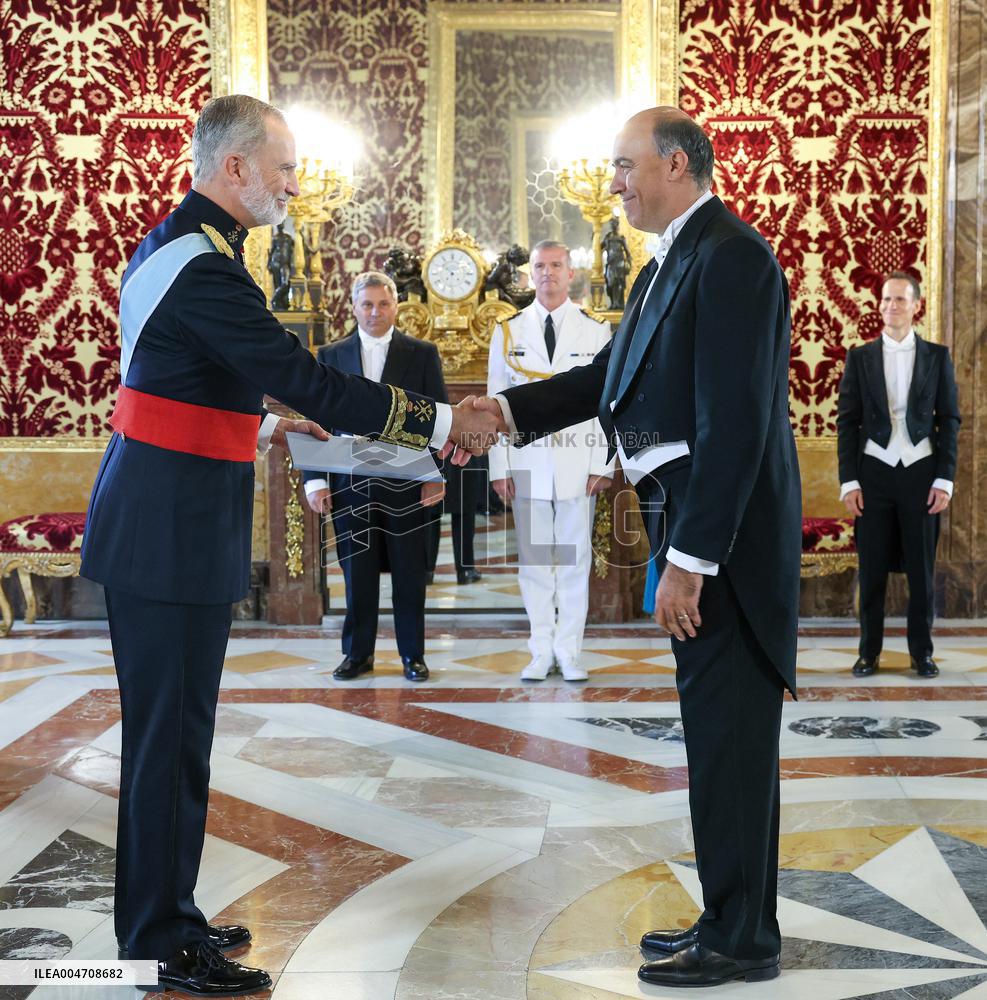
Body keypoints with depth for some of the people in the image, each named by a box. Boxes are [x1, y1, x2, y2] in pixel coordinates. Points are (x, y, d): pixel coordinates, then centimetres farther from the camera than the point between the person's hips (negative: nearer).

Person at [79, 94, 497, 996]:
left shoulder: (172, 245, 14)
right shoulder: (204, 266, -19)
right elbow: (306, 379, -22)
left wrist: (257, 426, 18)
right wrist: (439, 423, -16)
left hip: (158, 524, 10)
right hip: (170, 535, -10)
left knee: (171, 728, 16)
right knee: (171, 733, -1)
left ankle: (161, 915, 29)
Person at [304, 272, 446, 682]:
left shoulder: (422, 354, 5)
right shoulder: (330, 356, 8)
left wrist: (437, 475, -6)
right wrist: (315, 479, -1)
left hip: (407, 482, -1)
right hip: (349, 483, 1)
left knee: (410, 571, 5)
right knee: (357, 571, 7)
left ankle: (413, 654, 16)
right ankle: (357, 652, 18)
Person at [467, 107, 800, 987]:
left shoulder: (730, 254, -15)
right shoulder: (671, 263, 16)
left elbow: (734, 419, -22)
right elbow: (612, 375, 18)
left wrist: (690, 560, -23)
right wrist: (507, 410, 7)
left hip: (726, 537, -10)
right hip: (690, 530, 10)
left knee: (729, 734, -1)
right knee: (720, 732, 15)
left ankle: (740, 940, 12)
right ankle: (732, 919, 27)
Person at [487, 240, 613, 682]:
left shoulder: (596, 333, 6)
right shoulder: (508, 333, 8)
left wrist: (603, 465, -4)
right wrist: (499, 468, 1)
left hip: (578, 463, -1)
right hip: (527, 462, 1)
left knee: (575, 558, 1)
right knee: (533, 560, 3)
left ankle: (569, 652, 9)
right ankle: (541, 653, 11)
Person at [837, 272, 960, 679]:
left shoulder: (937, 356, 5)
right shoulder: (860, 356, 5)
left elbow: (949, 420, 4)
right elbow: (847, 421, 3)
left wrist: (945, 479, -4)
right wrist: (849, 481, -4)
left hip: (920, 472, 0)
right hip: (874, 472, 0)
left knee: (921, 568, 5)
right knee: (872, 569, 4)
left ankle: (921, 651, 15)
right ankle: (869, 651, 13)